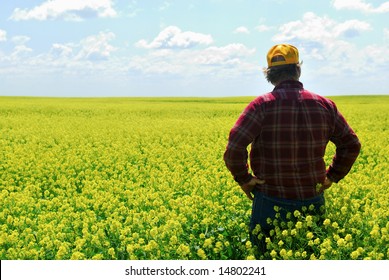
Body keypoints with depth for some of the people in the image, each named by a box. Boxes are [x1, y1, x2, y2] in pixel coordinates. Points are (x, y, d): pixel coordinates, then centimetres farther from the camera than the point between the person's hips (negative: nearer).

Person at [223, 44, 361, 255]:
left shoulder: (262, 105, -13)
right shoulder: (324, 105, 0)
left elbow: (234, 147, -22)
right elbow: (352, 144, 7)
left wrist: (243, 178, -8)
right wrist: (333, 176, 13)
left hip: (271, 203, -3)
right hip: (313, 202, 3)